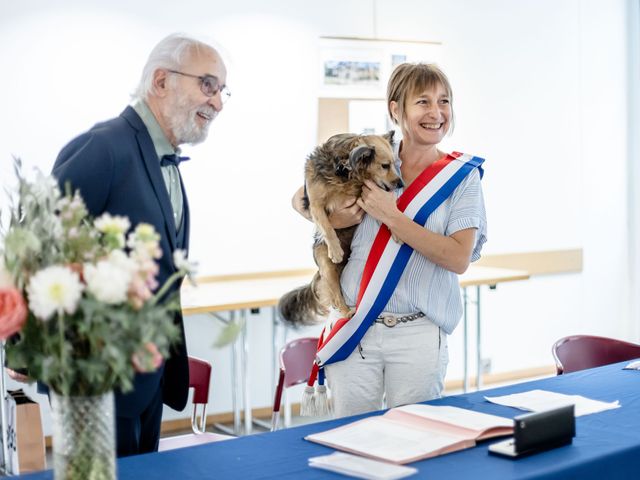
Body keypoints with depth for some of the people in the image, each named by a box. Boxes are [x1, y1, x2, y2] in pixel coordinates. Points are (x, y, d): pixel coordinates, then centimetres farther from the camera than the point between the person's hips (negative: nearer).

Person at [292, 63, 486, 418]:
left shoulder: (462, 175, 0)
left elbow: (459, 258, -12)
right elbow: (301, 199, 17)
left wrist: (390, 216, -16)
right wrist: (331, 220, -4)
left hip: (418, 335, -1)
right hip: (352, 326, 2)